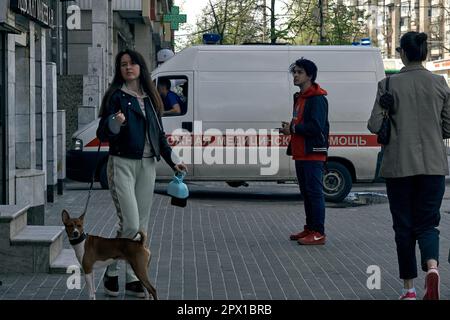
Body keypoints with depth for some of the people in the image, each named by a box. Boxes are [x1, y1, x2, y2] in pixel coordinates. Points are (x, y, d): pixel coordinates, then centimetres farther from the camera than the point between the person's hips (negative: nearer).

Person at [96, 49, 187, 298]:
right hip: (122, 164, -5)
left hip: (147, 165, 5)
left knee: (141, 226, 6)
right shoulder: (116, 96, -2)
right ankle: (111, 271, 5)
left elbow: (159, 133, 21)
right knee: (130, 224, -13)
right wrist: (114, 123, -27)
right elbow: (102, 134, -7)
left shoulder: (150, 98, 13)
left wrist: (173, 160, 15)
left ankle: (133, 277, 13)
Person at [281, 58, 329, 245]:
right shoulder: (299, 98, 20)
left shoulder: (317, 98, -12)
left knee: (315, 192, -9)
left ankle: (318, 233, -8)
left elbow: (316, 126, -21)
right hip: (301, 154, 10)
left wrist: (293, 128, -15)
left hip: (313, 154, -10)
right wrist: (289, 129, 7)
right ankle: (310, 228, 22)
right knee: (306, 192, 14)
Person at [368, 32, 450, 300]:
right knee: (428, 222, 9)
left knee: (404, 225, 9)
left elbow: (375, 125, -9)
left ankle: (409, 288, 11)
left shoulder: (390, 84, -7)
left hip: (399, 165, -1)